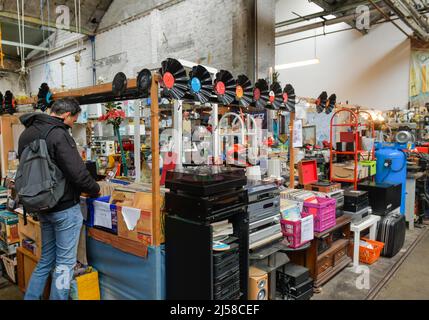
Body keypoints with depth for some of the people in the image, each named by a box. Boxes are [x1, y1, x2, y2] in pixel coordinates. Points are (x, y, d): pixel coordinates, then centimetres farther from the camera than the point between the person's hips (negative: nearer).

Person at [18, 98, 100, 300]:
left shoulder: (27, 133, 9)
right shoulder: (58, 134, -19)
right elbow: (77, 172, -22)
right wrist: (96, 190, -5)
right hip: (65, 208, -8)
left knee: (46, 258, 21)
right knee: (65, 262, 5)